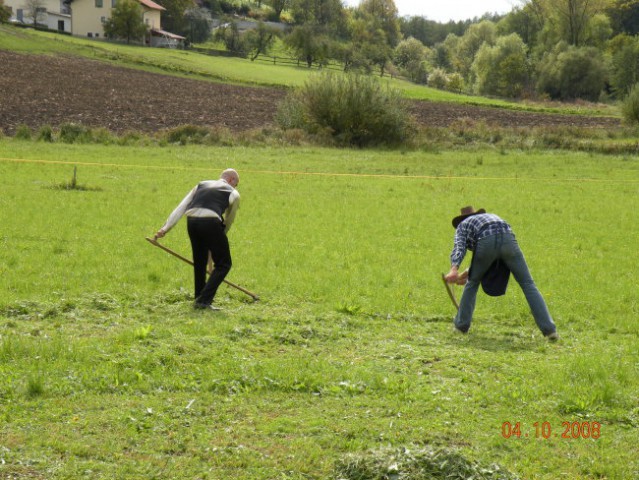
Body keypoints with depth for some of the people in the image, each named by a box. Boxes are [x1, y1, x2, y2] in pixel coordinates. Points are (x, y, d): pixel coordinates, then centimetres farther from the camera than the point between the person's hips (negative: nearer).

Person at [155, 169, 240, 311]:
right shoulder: (233, 193, 19)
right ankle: (204, 300, -5)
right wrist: (217, 241, 33)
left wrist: (165, 228, 13)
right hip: (210, 222, -5)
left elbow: (180, 207, 19)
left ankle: (199, 299, 27)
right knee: (223, 264, 5)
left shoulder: (201, 185, 29)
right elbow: (228, 221, 23)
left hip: (191, 221, 5)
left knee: (199, 262, 22)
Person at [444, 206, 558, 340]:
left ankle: (461, 325, 27)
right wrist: (469, 273, 50)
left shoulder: (462, 225, 31)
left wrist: (454, 270, -8)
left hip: (486, 242, -3)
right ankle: (549, 329, -4)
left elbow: (459, 247, 7)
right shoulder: (492, 216, 46)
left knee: (472, 283, 23)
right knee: (528, 284, 6)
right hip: (508, 238, 3)